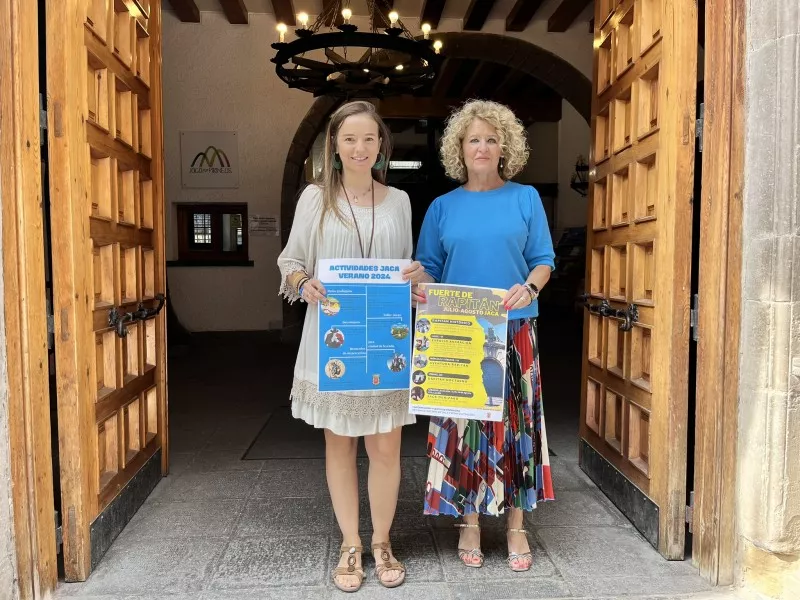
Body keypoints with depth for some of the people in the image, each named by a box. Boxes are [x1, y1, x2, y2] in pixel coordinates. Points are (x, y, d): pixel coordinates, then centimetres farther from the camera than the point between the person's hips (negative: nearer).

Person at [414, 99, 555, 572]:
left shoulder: (525, 198, 5)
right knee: (462, 422, 4)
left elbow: (544, 260, 2)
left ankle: (516, 526, 19)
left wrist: (529, 288, -18)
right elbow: (428, 266, 6)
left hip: (515, 329, 0)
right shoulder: (443, 207, 7)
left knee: (516, 421, 3)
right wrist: (421, 289, -16)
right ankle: (470, 523, 19)